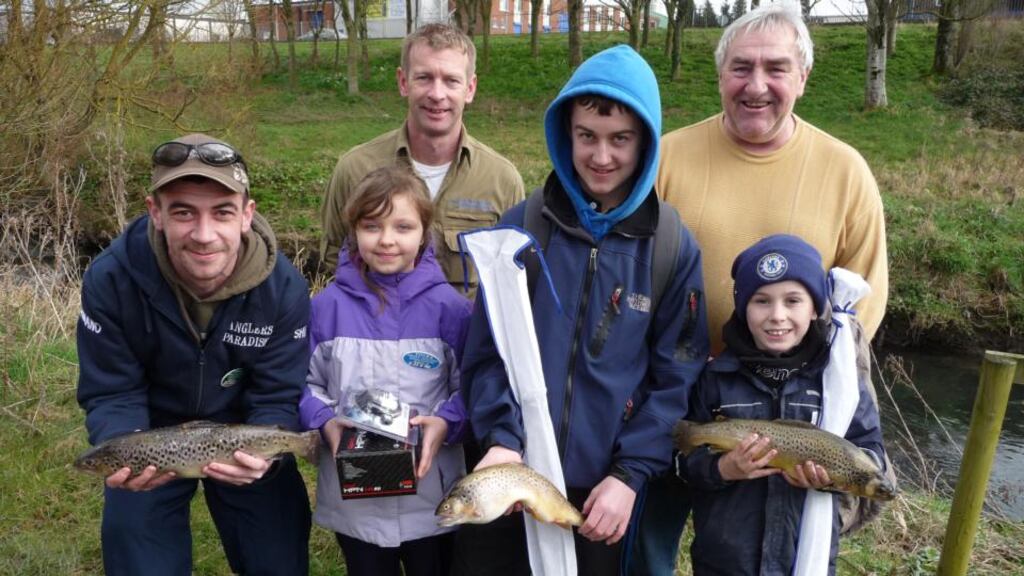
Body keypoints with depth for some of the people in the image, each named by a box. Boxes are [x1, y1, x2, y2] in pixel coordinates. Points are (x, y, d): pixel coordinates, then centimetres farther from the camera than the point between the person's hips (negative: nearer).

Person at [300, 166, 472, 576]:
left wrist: (445, 423, -20)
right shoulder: (328, 305, -4)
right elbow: (306, 383, 3)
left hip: (431, 494, -1)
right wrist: (327, 423, -14)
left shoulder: (448, 306, -7)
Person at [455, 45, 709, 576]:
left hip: (605, 488, 0)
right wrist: (501, 437, -13)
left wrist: (630, 474, -10)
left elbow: (677, 377, -3)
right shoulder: (522, 227, -2)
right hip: (509, 474, 1)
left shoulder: (674, 246, -3)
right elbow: (485, 348, 0)